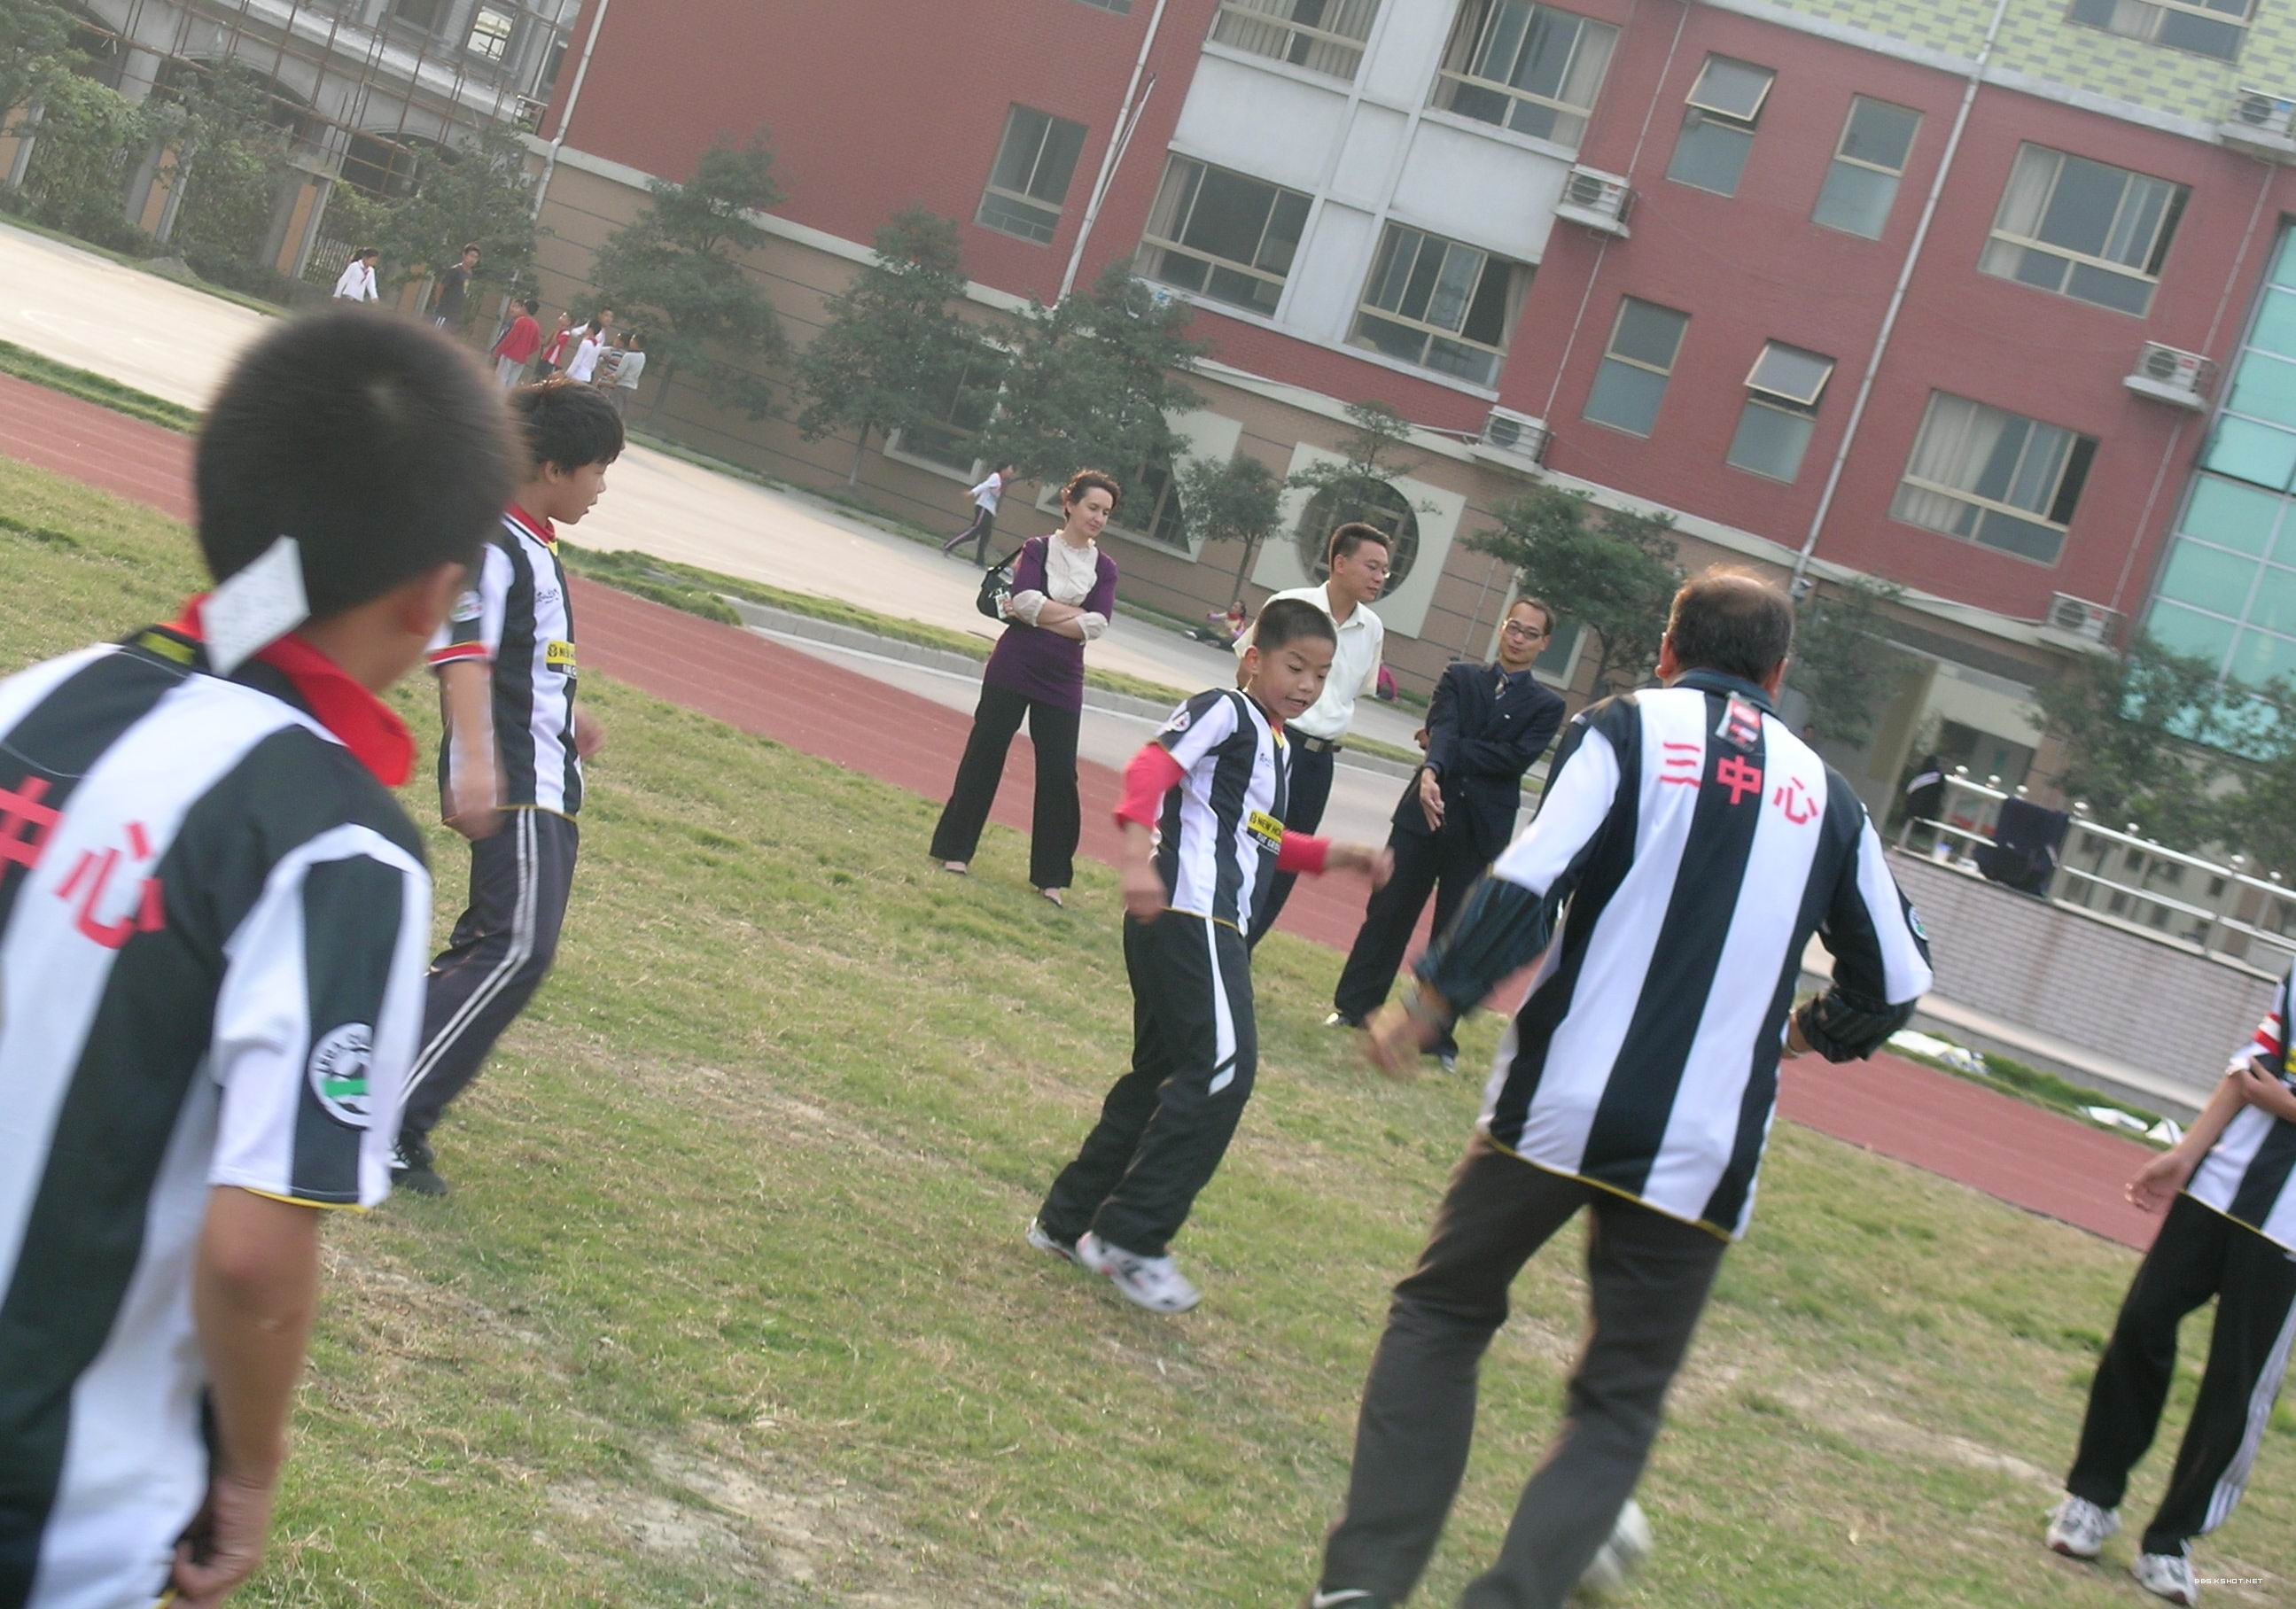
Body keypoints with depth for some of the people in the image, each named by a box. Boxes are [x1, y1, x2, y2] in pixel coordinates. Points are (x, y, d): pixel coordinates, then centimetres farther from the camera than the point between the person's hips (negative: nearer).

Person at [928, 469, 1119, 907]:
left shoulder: (1104, 568, 4)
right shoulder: (1037, 549, 0)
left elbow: (1095, 626, -11)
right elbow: (1025, 600, -17)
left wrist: (1039, 613, -13)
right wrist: (1074, 613, -15)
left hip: (1062, 681, 2)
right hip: (1012, 670, -2)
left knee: (1058, 774, 0)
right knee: (984, 755, 3)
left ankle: (1051, 875, 7)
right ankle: (956, 849, 16)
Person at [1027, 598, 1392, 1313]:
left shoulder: (1278, 749, 22)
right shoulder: (1223, 713, -6)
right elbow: (1150, 769, -21)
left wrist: (1339, 855, 23)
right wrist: (1139, 859, -35)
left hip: (1217, 928, 10)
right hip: (1186, 916, -10)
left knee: (1162, 1076, 14)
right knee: (1222, 1069, -16)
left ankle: (1070, 1220, 23)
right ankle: (1130, 1237, -11)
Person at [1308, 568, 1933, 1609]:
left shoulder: (1630, 726, 1)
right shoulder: (1823, 792, 12)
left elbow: (1526, 887, -13)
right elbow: (1896, 983, 17)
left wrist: (1428, 1007, -5)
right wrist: (1809, 1030, 35)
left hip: (1557, 1106, -2)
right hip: (1703, 1154, 2)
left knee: (1440, 1315, 17)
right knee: (1619, 1403, 13)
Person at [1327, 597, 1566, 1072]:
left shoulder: (1546, 706, 5)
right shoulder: (1461, 677, 7)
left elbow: (1517, 758, -11)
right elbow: (1441, 728, -12)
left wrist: (1451, 749, -12)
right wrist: (1432, 771, -32)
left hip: (1481, 830, -1)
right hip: (1427, 811, 1)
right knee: (1388, 912, 6)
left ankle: (1436, 1034, 14)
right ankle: (1354, 1006, 19)